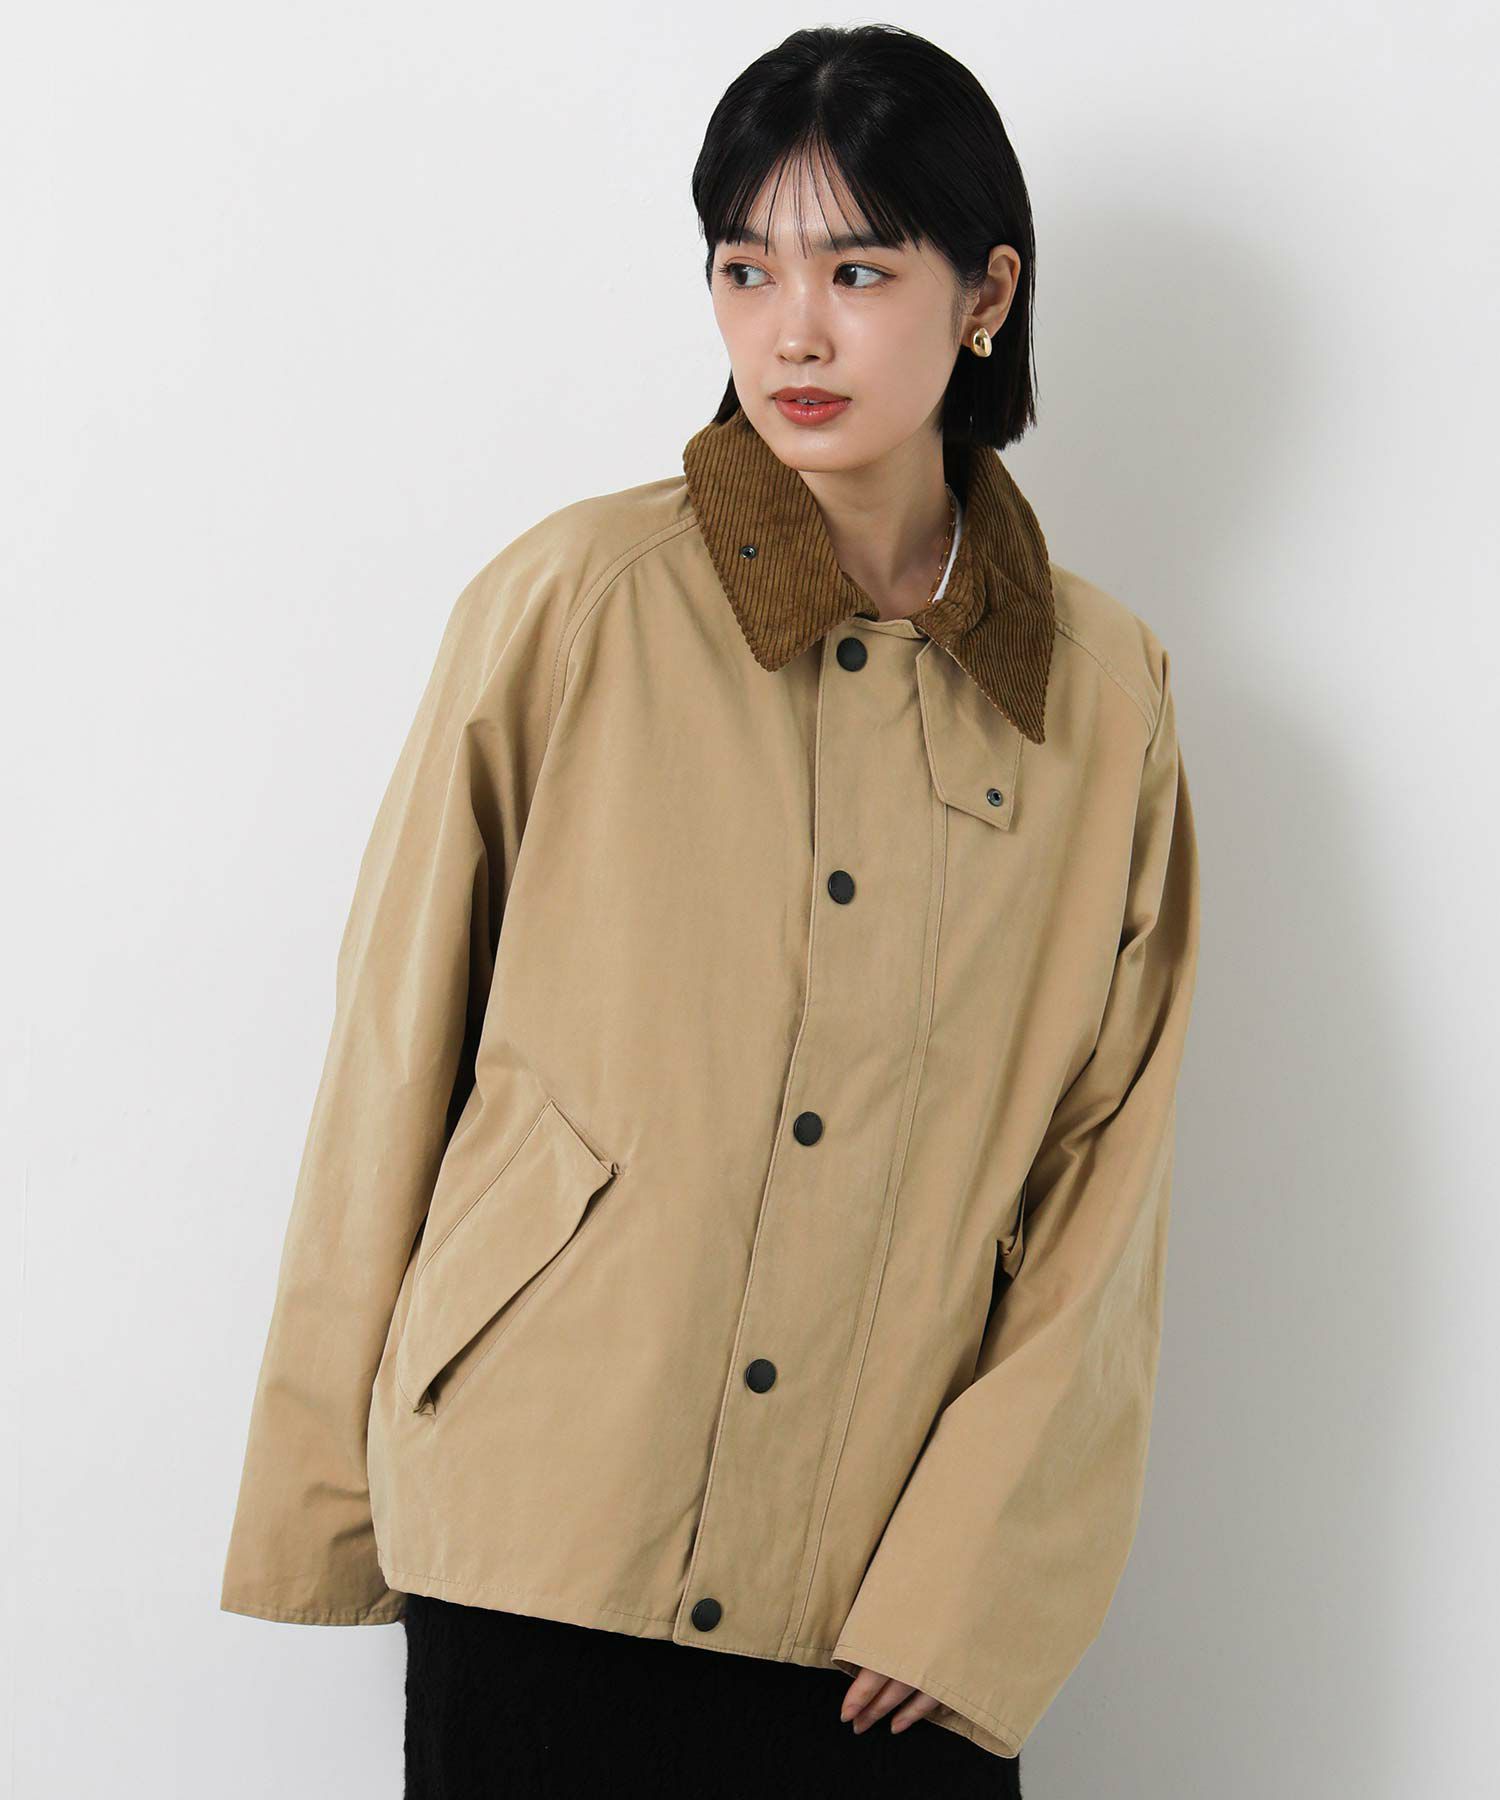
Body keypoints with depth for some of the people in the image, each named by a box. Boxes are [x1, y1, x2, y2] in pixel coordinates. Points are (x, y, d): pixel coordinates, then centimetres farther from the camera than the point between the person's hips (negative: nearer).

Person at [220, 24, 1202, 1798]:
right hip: (548, 1553, -2)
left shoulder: (1102, 686, 3)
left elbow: (1104, 1178, 3)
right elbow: (399, 1056, 0)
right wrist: (327, 1500, 1)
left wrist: (971, 1582, -5)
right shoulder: (574, 602, -4)